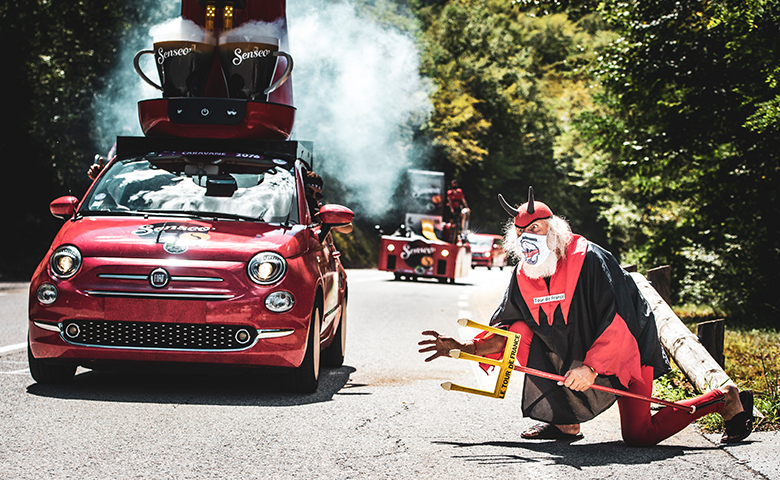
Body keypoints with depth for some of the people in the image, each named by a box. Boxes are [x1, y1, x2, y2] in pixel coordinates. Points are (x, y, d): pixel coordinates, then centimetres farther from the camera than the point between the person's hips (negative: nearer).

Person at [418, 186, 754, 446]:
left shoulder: (589, 260, -26)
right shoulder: (523, 276, -5)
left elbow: (619, 322, -29)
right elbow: (505, 330, -1)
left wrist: (591, 368, -35)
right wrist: (465, 348, -16)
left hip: (629, 347, -7)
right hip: (577, 350, 7)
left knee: (638, 436, -13)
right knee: (522, 332, -6)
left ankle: (726, 400, 7)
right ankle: (565, 422, 1)